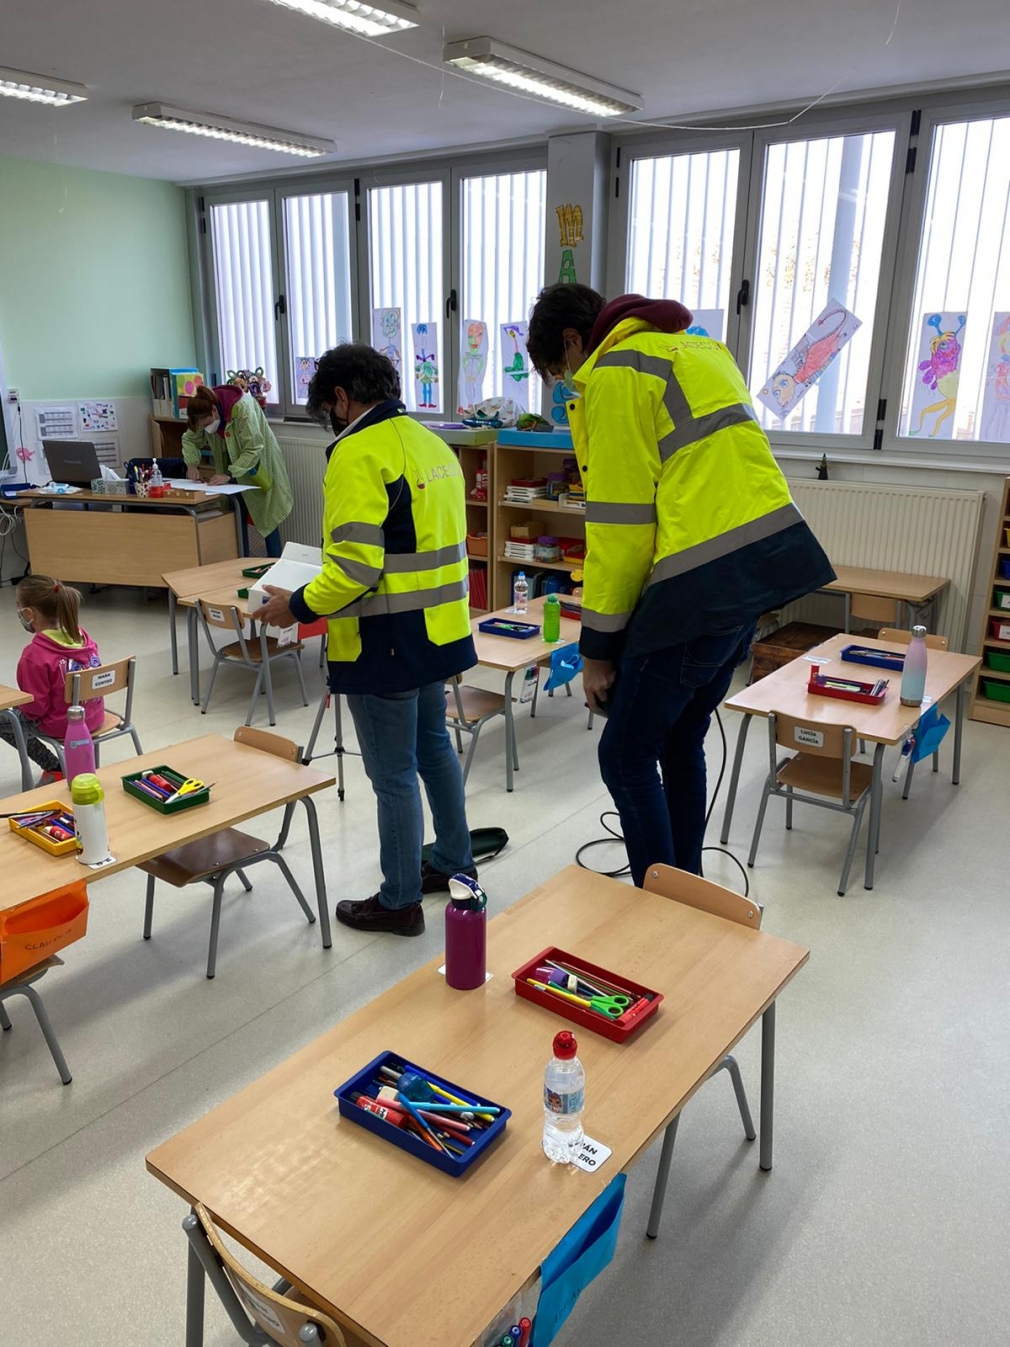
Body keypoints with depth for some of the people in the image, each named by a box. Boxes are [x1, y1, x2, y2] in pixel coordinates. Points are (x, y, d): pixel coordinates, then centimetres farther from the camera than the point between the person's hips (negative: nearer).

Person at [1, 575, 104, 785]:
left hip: (61, 725, -7)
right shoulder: (82, 636, -6)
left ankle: (55, 768, 13)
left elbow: (35, 707, -21)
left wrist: (18, 704, 3)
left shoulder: (34, 655, -26)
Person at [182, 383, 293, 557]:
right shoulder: (205, 412, -14)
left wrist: (229, 474, -38)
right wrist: (192, 464, -16)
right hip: (233, 468, 6)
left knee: (265, 516, -4)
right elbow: (189, 439, 1)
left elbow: (253, 449, -34)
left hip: (258, 467, -5)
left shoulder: (242, 408, -33)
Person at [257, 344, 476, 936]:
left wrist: (299, 606, -12)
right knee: (434, 746, 22)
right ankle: (455, 863, 38)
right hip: (437, 632, 9)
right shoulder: (433, 444, 11)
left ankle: (399, 902, 18)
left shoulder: (358, 453, -17)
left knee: (393, 773, 3)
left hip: (387, 643, -9)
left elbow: (355, 566, -24)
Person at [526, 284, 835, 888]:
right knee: (681, 743, 20)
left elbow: (619, 524, -11)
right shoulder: (698, 349, 21)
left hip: (701, 586, -9)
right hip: (765, 563, 9)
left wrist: (598, 646, -4)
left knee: (626, 757, 3)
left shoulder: (614, 376, -7)